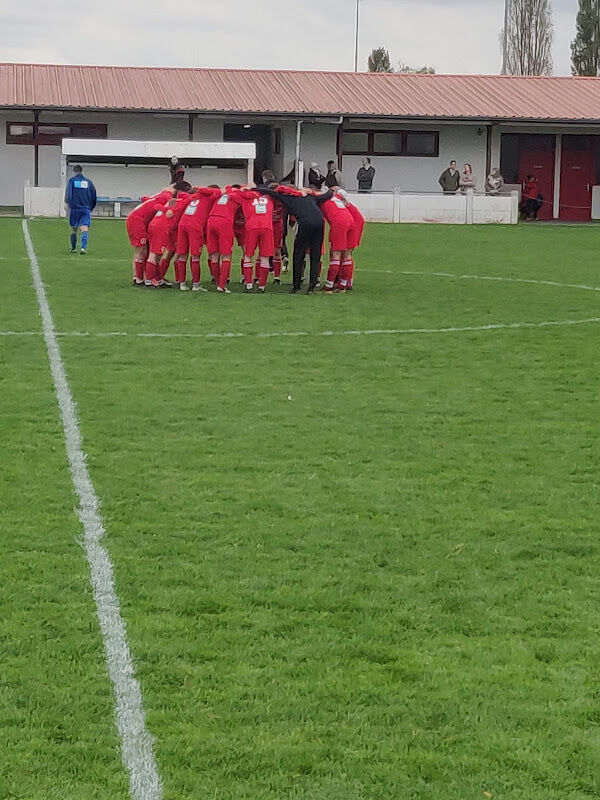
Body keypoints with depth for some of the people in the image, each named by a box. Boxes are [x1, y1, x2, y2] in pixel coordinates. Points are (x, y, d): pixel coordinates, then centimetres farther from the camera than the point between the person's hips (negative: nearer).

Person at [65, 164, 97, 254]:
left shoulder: (72, 180, 1)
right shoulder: (88, 181, 8)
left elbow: (68, 194, -10)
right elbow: (94, 197, 11)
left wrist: (68, 204, 5)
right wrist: (91, 208, 23)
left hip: (74, 209, 0)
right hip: (86, 209, 0)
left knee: (73, 229, 14)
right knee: (84, 229, -9)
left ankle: (73, 248, 25)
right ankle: (83, 247, -27)